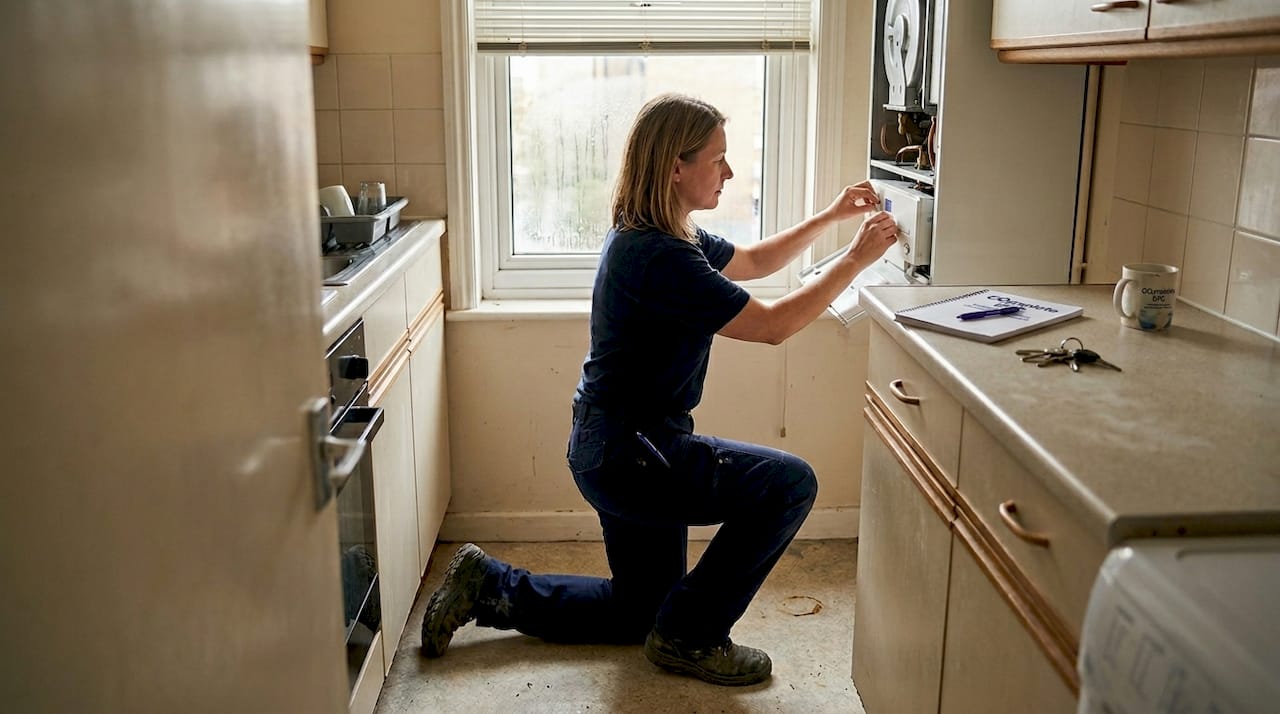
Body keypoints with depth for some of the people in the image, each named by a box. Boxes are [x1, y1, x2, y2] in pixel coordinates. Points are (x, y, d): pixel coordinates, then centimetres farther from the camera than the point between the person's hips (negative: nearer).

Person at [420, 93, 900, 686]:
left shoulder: (656, 236, 8)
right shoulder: (660, 257, -24)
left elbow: (751, 262, 22)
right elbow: (772, 325, -21)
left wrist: (830, 216, 13)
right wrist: (856, 259, -14)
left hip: (620, 448, 10)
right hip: (626, 454, -10)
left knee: (640, 613, 21)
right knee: (788, 484, -18)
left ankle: (487, 585, 28)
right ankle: (690, 637, -2)